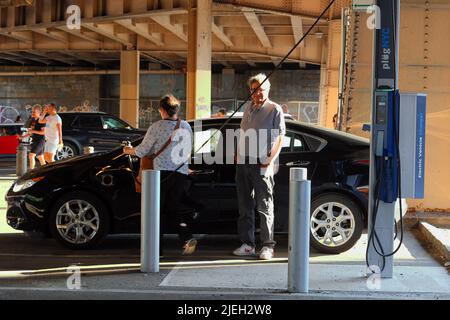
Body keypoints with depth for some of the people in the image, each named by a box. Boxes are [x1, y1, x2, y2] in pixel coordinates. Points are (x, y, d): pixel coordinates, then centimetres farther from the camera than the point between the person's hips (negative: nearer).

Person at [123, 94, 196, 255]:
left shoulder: (157, 127, -6)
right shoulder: (186, 127, 8)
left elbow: (142, 151, 0)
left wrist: (128, 150, 19)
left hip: (162, 172, -5)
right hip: (181, 173, 5)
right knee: (172, 208, 16)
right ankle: (187, 238, -3)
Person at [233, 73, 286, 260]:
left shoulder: (274, 110, -2)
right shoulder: (249, 108, 17)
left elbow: (279, 139, -4)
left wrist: (270, 161, -14)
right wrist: (238, 155, 11)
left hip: (261, 165, -6)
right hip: (243, 163, 6)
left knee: (264, 206, -4)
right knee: (245, 206, 9)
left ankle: (268, 246, 2)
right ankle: (247, 244, 16)